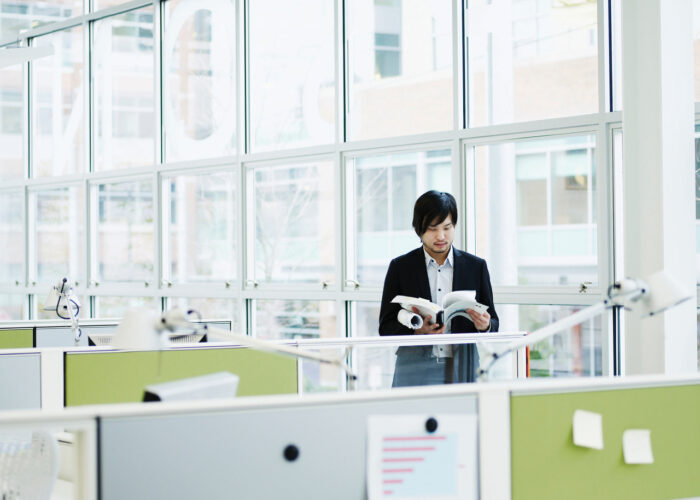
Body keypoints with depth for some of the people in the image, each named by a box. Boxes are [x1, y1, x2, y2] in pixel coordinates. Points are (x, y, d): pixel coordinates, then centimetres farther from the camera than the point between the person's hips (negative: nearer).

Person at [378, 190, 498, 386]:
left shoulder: (476, 266, 11)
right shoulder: (400, 267, 7)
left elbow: (493, 324, 12)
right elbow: (386, 327, 4)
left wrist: (485, 325, -12)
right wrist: (417, 330, -15)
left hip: (462, 371, 1)